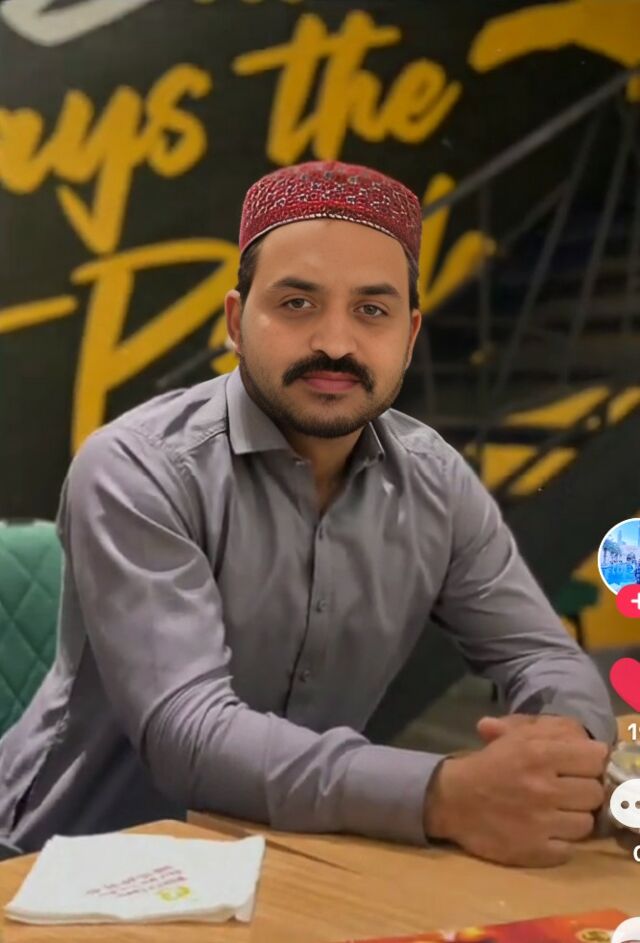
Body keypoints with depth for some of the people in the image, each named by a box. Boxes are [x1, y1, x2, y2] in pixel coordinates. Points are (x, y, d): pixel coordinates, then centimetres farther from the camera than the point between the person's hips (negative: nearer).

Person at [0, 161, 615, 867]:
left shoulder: (435, 482, -3)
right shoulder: (137, 471, -19)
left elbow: (545, 655, 2)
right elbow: (187, 731, -28)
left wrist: (563, 739, -23)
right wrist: (442, 796, -40)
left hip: (293, 860, 6)